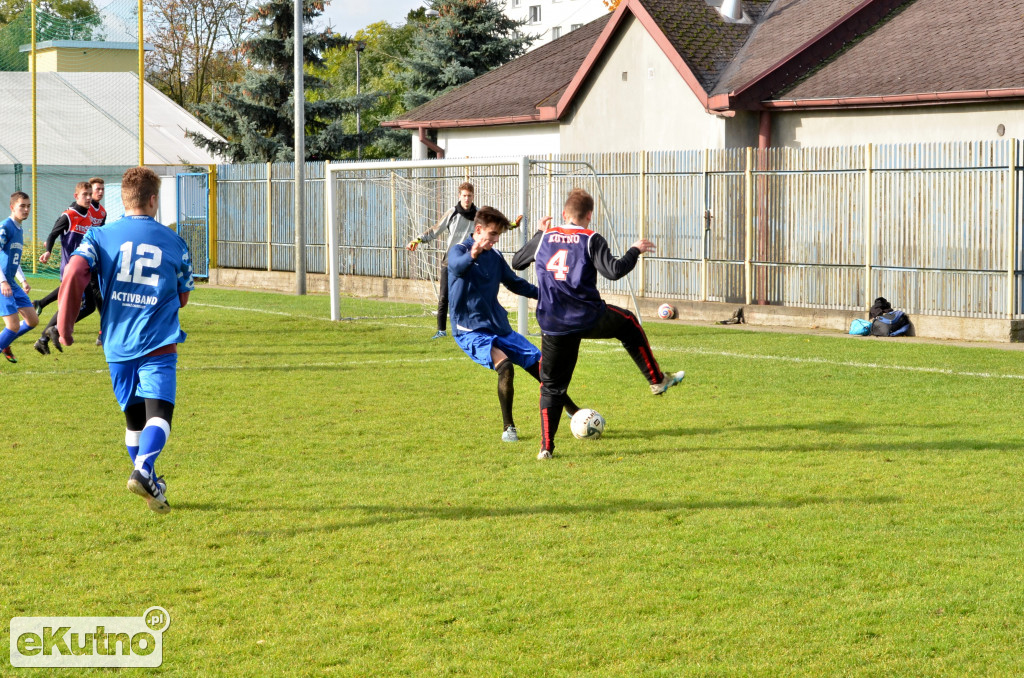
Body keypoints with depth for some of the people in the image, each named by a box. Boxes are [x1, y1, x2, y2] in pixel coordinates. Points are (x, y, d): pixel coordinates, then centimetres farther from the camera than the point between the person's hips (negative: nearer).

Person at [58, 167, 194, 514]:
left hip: (117, 344, 2)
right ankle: (143, 470, -35)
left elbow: (74, 273, -13)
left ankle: (151, 485, 25)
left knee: (134, 417, 16)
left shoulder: (100, 236, 3)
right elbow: (183, 297, 15)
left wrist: (64, 325, -3)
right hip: (158, 343, -2)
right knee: (159, 413, -10)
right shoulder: (174, 242, 5)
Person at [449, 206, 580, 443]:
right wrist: (472, 255, -58)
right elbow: (457, 265, -36)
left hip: (499, 327, 7)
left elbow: (516, 283, 24)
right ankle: (508, 428, -15)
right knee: (505, 365, -30)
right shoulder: (458, 250, -10)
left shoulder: (495, 256, 10)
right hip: (470, 330, -7)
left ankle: (574, 413, 23)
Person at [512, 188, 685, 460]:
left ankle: (546, 447, 0)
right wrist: (635, 251, 0)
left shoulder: (544, 237, 6)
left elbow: (516, 262, 22)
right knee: (628, 324, 28)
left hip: (553, 325, 2)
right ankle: (657, 380, 35)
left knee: (552, 386, 10)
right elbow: (613, 271, -16)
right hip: (589, 319, -2)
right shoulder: (591, 240, -5)